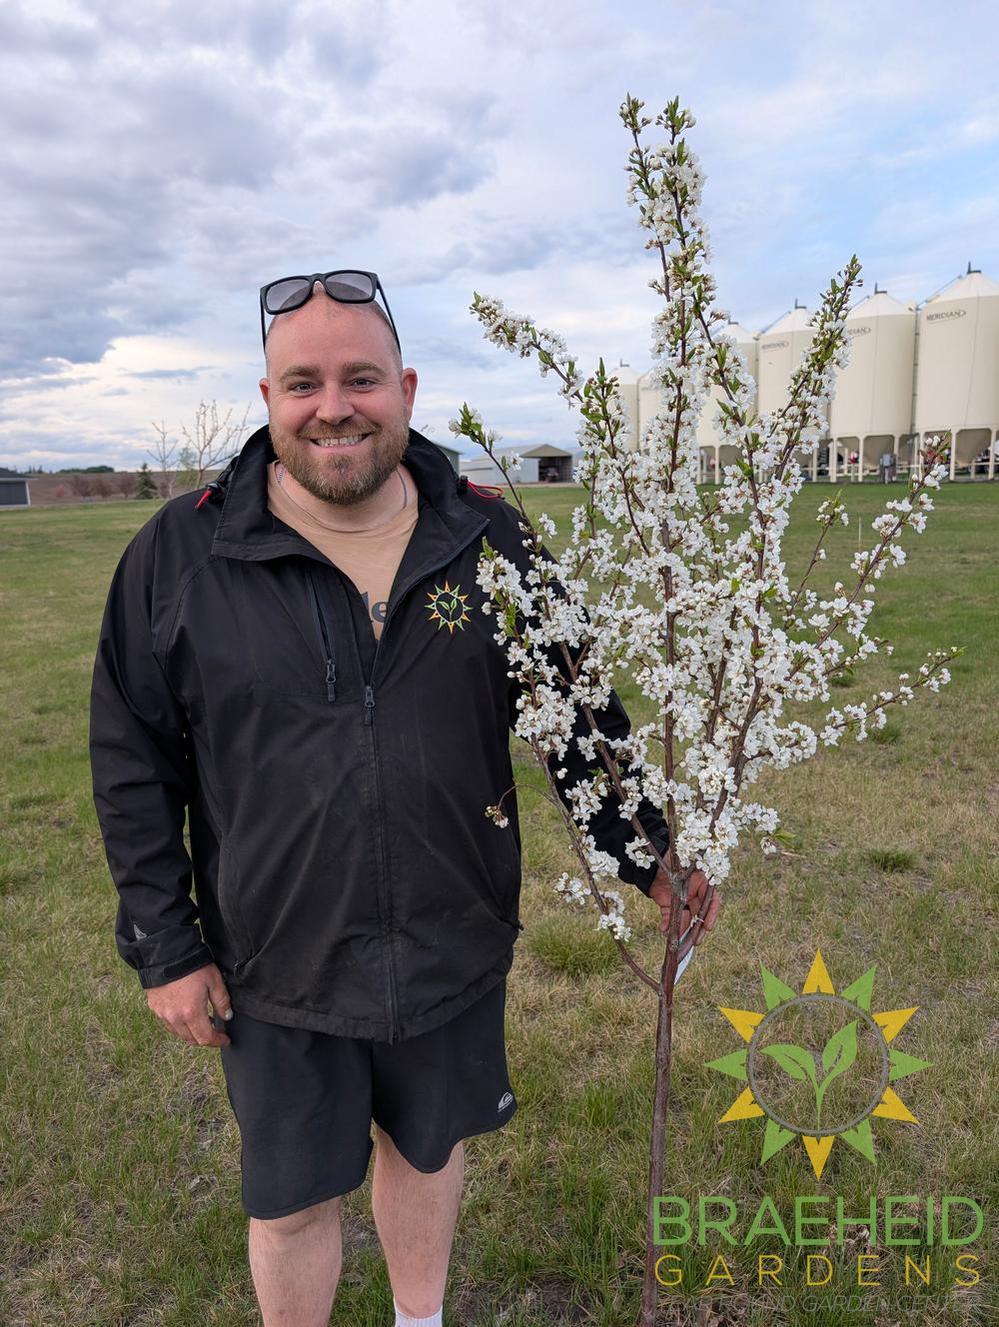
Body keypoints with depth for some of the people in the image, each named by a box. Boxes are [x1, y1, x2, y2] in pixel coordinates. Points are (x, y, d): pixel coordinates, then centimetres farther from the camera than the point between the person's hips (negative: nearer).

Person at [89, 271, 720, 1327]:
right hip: (278, 966, -1)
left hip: (456, 950, 2)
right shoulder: (178, 555, -9)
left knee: (428, 1147, 25)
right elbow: (133, 762, -4)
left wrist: (645, 855, 2)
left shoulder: (488, 539, -5)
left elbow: (578, 715, 3)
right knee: (290, 1200, 17)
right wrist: (163, 947, -4)